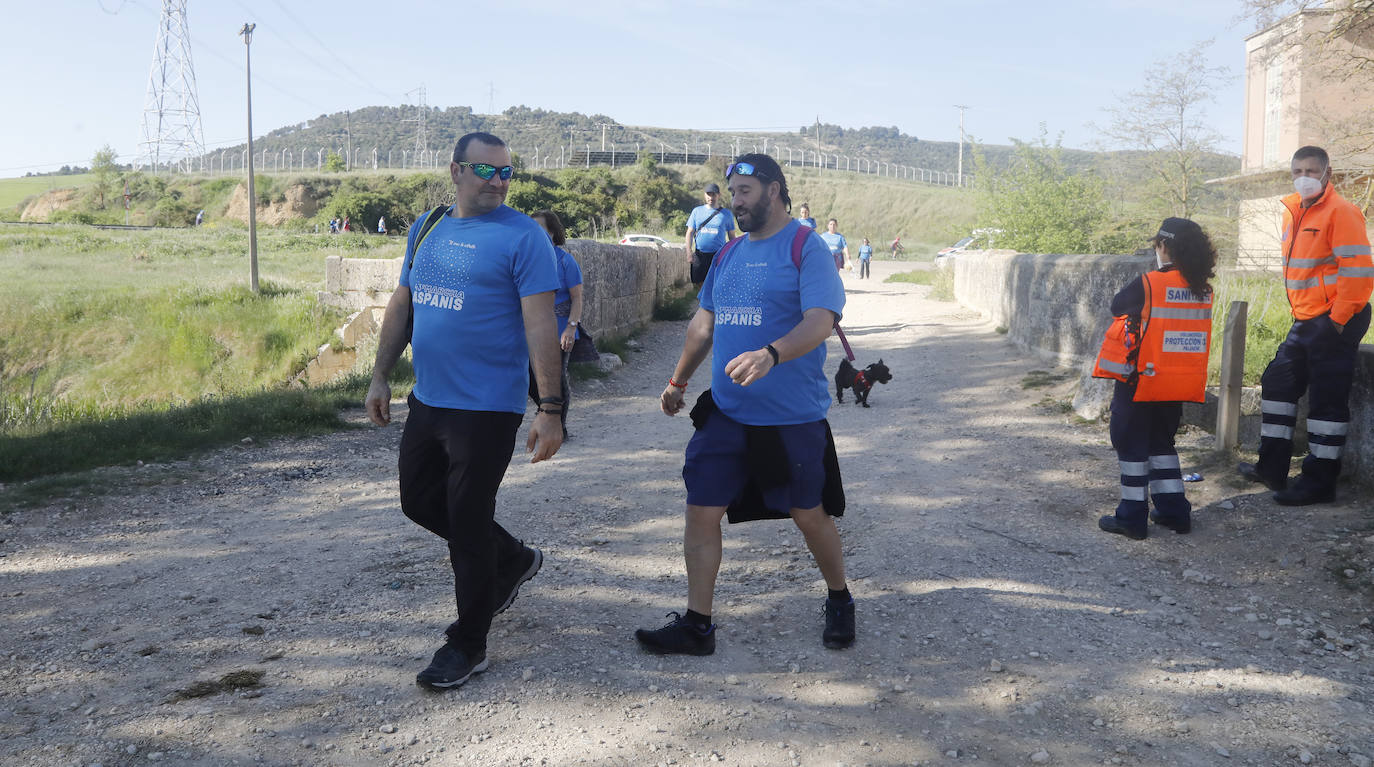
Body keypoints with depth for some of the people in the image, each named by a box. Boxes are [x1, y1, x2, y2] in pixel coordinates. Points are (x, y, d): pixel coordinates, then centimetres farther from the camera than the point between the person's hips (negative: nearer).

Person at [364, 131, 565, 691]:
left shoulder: (522, 236, -10)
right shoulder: (427, 229, 10)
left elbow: (540, 326, -16)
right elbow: (402, 305, 17)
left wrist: (550, 409, -21)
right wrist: (380, 377, 14)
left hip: (487, 408, -7)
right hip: (427, 401, 7)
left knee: (467, 524, 0)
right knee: (419, 501, 18)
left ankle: (467, 644, 19)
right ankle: (513, 561, 39)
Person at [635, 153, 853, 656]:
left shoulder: (806, 247, -8)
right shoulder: (729, 252, 13)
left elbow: (820, 321, -21)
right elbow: (705, 323, 22)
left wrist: (770, 355, -37)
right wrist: (679, 381, 23)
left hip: (793, 417, -6)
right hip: (725, 412, 6)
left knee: (809, 515, 8)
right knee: (700, 511, 1)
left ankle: (840, 603, 33)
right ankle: (696, 625, 12)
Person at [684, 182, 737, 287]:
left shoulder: (726, 214, 5)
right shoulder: (697, 211, 8)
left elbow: (732, 237, 10)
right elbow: (690, 233, 9)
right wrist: (689, 252, -2)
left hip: (719, 255, -2)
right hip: (700, 255, 2)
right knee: (698, 283, 7)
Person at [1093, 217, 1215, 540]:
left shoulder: (1148, 284, -17)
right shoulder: (1203, 289, 1)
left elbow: (1117, 306, -1)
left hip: (1141, 380, -6)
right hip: (1179, 384, 6)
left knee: (1132, 445, 5)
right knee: (1162, 442, 21)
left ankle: (1132, 517, 8)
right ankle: (1174, 510, 23)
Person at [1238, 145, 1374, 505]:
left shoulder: (1341, 212, -14)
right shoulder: (1294, 212, 12)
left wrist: (1338, 320, -17)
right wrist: (1300, 312, 16)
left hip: (1333, 322, -9)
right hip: (1305, 321, 9)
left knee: (1326, 401, -3)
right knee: (1277, 382, 13)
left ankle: (1320, 482, 6)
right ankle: (1272, 467, 23)